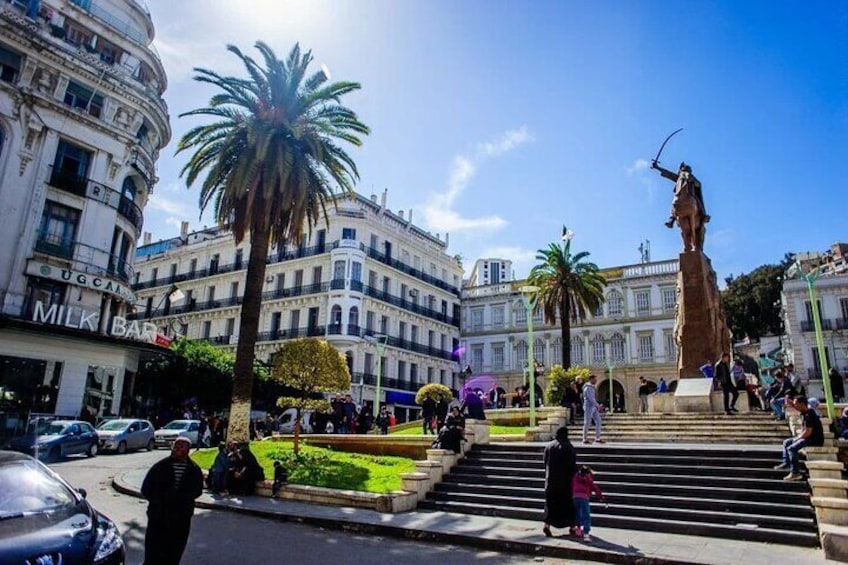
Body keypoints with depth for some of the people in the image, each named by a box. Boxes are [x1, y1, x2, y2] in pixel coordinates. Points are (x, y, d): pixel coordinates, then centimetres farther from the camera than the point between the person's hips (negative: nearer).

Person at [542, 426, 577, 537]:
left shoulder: (549, 446, 3)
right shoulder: (568, 446, -11)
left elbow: (545, 462, 8)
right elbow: (572, 464, -13)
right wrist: (575, 477, -2)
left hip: (551, 479, 3)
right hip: (565, 480, -3)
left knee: (551, 503, 7)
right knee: (568, 502, 13)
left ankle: (547, 525, -9)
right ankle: (571, 526, 22)